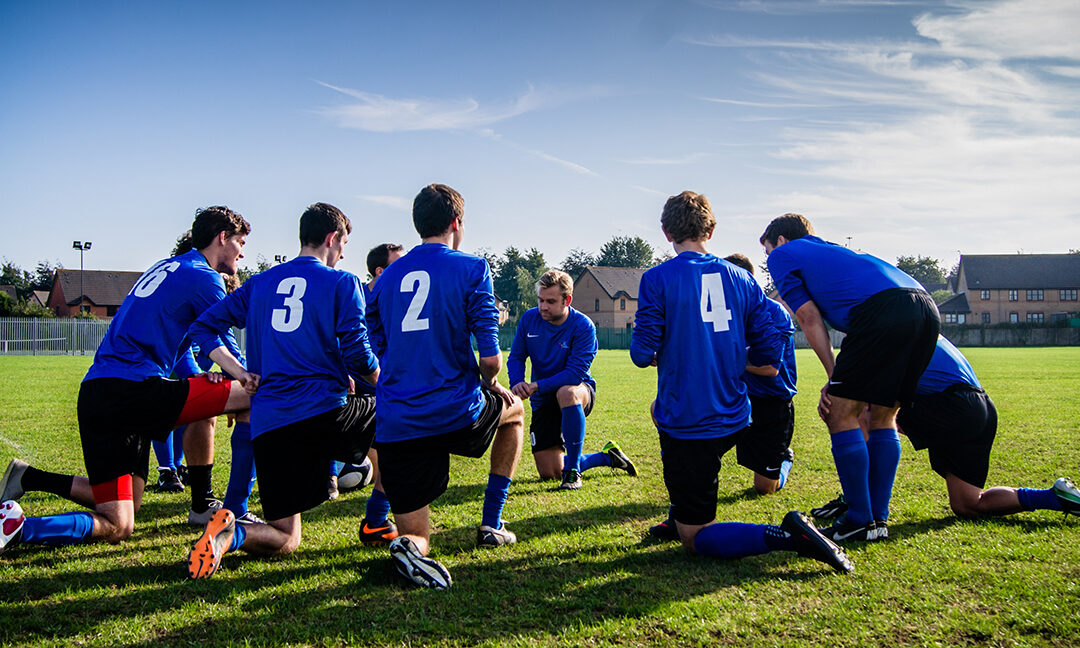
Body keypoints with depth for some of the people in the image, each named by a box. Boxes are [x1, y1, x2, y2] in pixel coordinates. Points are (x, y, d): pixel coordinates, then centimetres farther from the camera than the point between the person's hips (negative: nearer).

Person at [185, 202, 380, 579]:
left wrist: (242, 373, 12)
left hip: (267, 425, 4)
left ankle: (230, 534, -20)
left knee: (284, 541, 13)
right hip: (325, 413, -4)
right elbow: (358, 355, -4)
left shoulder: (260, 283, 18)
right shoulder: (342, 283, 3)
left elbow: (204, 327, 15)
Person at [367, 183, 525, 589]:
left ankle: (410, 545, -25)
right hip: (456, 414, -3)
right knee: (514, 408, 32)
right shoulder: (471, 269, -3)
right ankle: (491, 525, 28)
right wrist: (490, 385, 12)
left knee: (416, 537, 14)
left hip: (395, 426, 4)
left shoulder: (386, 278, 13)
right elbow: (490, 357, -10)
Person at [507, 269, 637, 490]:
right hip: (543, 401, 5)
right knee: (549, 473, -2)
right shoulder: (529, 319, -6)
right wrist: (517, 383, -21)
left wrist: (536, 386, -33)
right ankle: (607, 456, 24)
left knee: (566, 393, -44)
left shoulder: (583, 326, -19)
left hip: (579, 391, -4)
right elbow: (516, 357, 0)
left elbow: (575, 373, -25)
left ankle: (572, 471, -29)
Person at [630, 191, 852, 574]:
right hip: (733, 419, 6)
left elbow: (643, 353, -11)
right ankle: (681, 514, 36)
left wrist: (649, 354, 13)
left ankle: (787, 536, -21)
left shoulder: (657, 279, -8)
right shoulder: (741, 279, 5)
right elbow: (771, 352, 4)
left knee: (695, 539, 4)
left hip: (687, 425, -6)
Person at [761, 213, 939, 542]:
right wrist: (840, 384, 25)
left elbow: (810, 319, 8)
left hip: (883, 309, -8)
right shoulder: (831, 250, 39)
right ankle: (879, 519, 20)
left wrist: (835, 378, 10)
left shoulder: (782, 255, 19)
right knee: (882, 418, 18)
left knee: (841, 415, 3)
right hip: (927, 309, 8)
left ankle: (860, 521, 6)